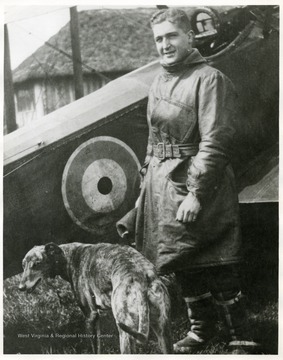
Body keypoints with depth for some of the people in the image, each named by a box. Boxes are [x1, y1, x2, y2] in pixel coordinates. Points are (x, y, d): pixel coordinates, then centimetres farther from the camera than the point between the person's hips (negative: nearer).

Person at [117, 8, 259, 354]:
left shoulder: (209, 79, -12)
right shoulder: (159, 82, 13)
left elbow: (215, 143, -19)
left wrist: (195, 194, -23)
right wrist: (145, 189, 17)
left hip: (196, 186, -8)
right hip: (162, 184, 8)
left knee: (217, 270, -1)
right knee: (184, 265, 17)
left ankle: (242, 339, 15)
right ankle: (201, 327, 35)